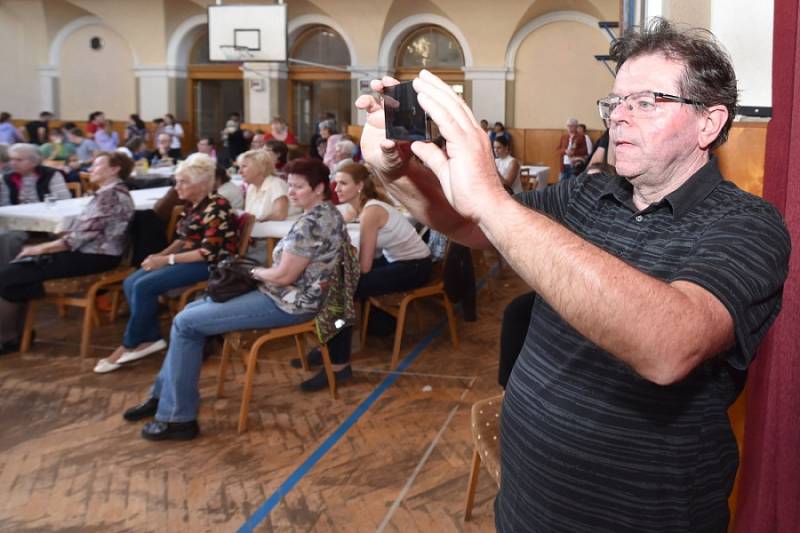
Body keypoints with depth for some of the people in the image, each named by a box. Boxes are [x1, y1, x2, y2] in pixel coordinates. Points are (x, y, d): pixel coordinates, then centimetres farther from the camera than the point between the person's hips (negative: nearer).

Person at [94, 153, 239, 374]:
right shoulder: (193, 205, 11)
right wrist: (161, 254, 1)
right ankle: (151, 338, -5)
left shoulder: (216, 208, -17)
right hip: (187, 257, 10)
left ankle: (129, 345, -6)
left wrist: (167, 260, -20)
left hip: (209, 264, -10)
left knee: (144, 286, -21)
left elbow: (208, 253, -23)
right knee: (131, 283, -6)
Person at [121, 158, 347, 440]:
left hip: (287, 303, -11)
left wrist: (255, 271, -4)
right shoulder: (326, 214, 10)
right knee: (192, 310, 14)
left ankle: (178, 417, -2)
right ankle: (164, 394, 21)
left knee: (185, 323, -9)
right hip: (291, 295, 11)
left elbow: (284, 276, -24)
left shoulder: (311, 223, -23)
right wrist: (261, 271, 3)